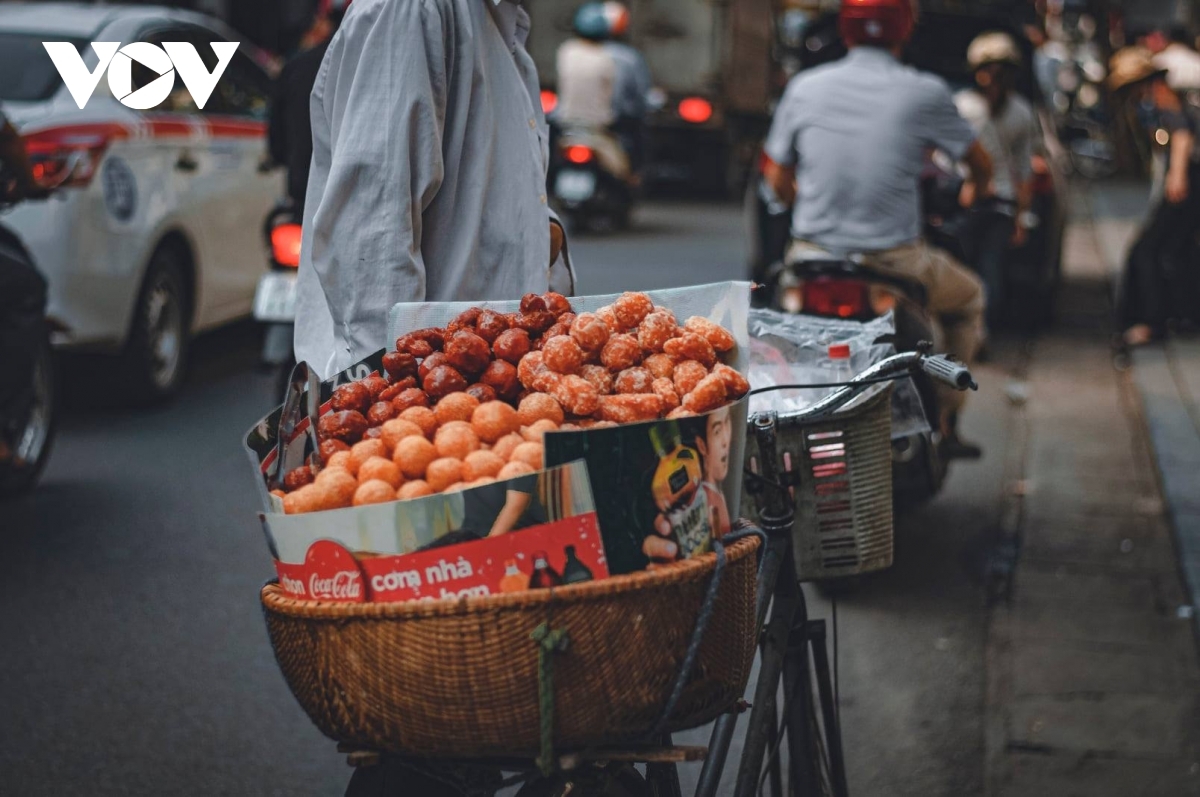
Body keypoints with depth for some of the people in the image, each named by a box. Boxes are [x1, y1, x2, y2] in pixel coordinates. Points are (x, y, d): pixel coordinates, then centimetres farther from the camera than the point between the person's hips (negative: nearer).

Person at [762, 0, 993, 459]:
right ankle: (943, 424, 25)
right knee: (968, 298, 28)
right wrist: (978, 193, 32)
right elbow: (980, 164, 8)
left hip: (812, 254, 2)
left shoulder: (805, 87, 1)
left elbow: (778, 181, 8)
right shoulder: (926, 93, -6)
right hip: (893, 261, -2)